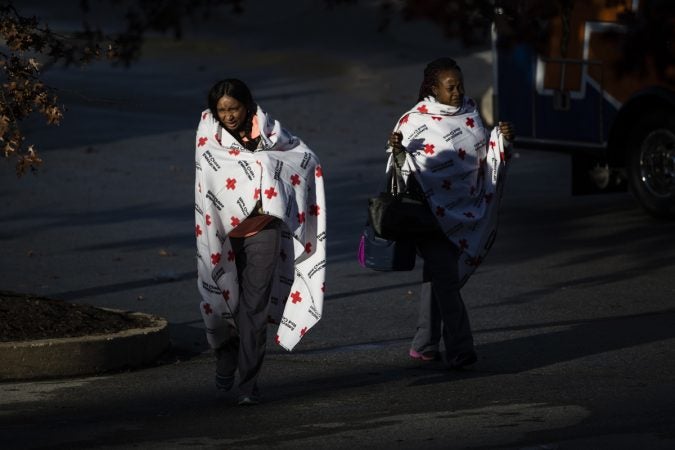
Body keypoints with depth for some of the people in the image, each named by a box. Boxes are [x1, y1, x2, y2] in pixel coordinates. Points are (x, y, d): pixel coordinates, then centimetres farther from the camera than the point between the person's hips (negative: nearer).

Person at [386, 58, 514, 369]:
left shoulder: (469, 115, 7)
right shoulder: (415, 121, -7)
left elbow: (482, 156, 18)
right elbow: (404, 167, -3)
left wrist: (501, 138, 1)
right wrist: (396, 150, -23)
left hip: (464, 211, 5)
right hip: (433, 211, -5)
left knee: (437, 276, 12)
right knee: (446, 277, -11)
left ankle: (424, 346, 19)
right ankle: (459, 351, -13)